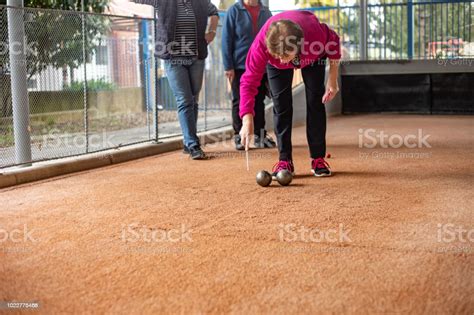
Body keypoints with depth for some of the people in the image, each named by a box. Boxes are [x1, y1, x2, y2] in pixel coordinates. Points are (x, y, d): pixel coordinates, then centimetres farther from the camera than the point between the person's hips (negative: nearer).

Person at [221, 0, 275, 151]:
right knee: (239, 102, 3)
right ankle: (239, 136, 10)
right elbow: (226, 40, -5)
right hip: (240, 66, -3)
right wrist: (228, 66, -10)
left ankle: (260, 135, 16)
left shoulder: (265, 12, 7)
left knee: (259, 101, 8)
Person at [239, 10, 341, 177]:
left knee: (315, 101, -5)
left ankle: (318, 158, 5)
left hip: (313, 56, 0)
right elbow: (249, 82, -40)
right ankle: (285, 160, -3)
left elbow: (333, 41, -21)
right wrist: (247, 120, -50)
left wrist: (332, 80, -19)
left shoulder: (316, 32, -45)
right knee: (281, 104, -10)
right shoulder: (261, 44, -44)